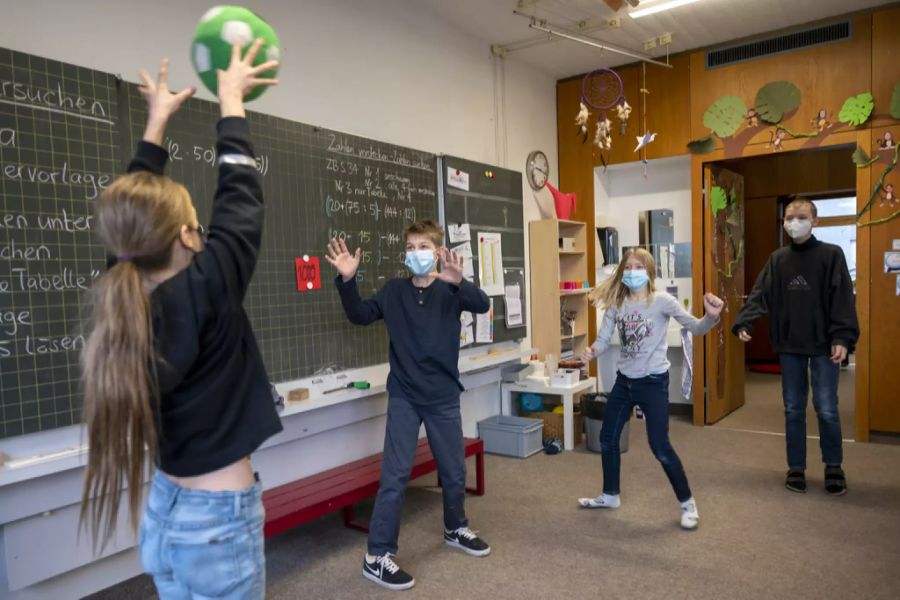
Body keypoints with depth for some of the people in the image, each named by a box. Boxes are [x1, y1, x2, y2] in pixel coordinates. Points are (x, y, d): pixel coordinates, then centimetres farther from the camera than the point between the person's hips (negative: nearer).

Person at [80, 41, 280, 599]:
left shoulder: (128, 295, -6)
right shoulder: (205, 293, -24)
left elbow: (136, 210, 8)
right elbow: (241, 197, -13)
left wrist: (157, 121, 17)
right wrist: (231, 99, 0)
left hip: (162, 513, 7)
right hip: (219, 522, -7)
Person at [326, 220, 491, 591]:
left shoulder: (451, 290, -6)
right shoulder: (394, 291, 0)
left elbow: (482, 305, -23)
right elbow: (360, 315, 2)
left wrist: (458, 282, -44)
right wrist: (347, 280, -15)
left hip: (443, 397, 1)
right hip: (403, 397, 0)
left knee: (454, 471, 16)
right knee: (395, 475, -2)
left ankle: (455, 529, 41)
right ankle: (378, 556, 9)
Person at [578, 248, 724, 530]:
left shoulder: (662, 301, -13)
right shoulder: (616, 303, 0)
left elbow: (695, 328, -20)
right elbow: (603, 338, -2)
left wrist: (712, 317, -42)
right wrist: (591, 351, -25)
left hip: (653, 381, -6)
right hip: (624, 380, 6)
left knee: (660, 447, -5)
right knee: (607, 438, 14)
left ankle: (688, 503, 16)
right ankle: (610, 495, 34)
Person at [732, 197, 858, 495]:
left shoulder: (831, 254, -3)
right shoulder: (777, 259, 7)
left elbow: (843, 299, -9)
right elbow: (760, 294, -1)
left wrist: (842, 337, -19)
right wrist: (743, 323, -18)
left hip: (824, 345, -3)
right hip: (789, 346, 3)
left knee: (827, 409, 1)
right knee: (793, 409, 9)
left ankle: (834, 467, 22)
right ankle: (796, 468, 21)